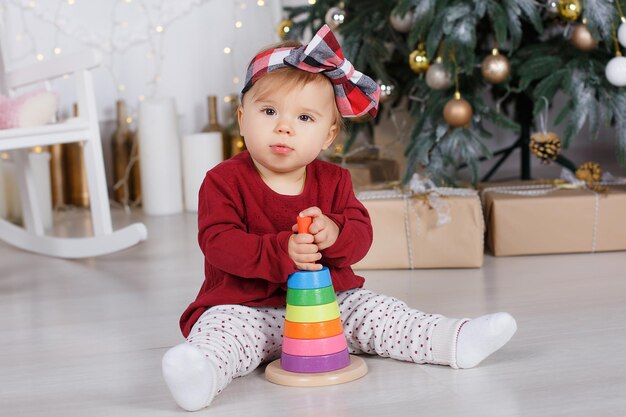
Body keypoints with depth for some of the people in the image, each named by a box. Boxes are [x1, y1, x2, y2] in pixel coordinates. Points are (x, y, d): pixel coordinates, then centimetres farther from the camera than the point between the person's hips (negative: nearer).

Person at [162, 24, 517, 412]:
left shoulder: (333, 181, 5)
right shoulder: (225, 180, -8)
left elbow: (361, 235, -2)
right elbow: (218, 243, -20)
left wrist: (333, 234, -27)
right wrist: (281, 252, -33)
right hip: (247, 308, -4)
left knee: (372, 310, -8)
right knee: (220, 328, -32)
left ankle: (454, 340, -11)